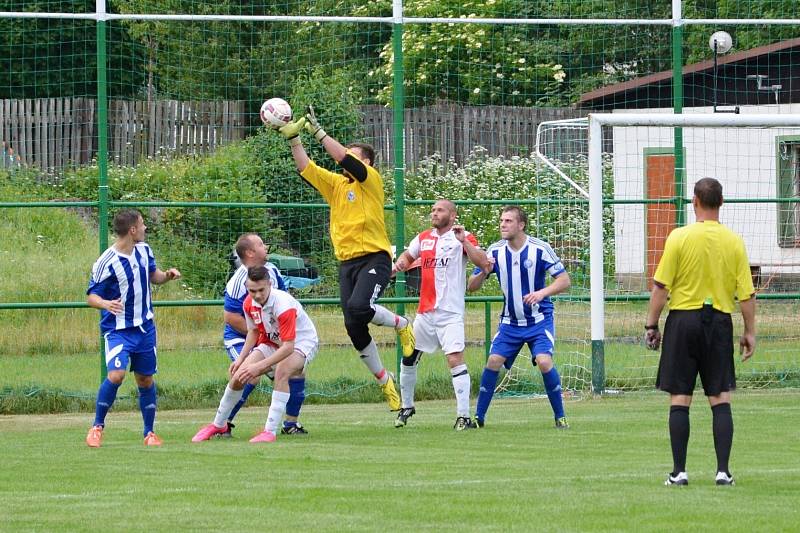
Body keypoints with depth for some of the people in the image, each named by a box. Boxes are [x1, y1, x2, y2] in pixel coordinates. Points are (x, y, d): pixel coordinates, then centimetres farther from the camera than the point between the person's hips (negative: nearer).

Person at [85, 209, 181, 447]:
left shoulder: (144, 250, 3)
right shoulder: (106, 263, -18)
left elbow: (153, 276, 20)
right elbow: (91, 295, -13)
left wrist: (167, 275, -2)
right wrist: (106, 304, -34)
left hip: (145, 327, 6)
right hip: (118, 329, -6)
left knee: (146, 380, 9)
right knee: (116, 374, -22)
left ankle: (149, 432, 21)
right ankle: (97, 427, -5)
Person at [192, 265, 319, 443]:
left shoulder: (283, 305, -34)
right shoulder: (249, 303, -12)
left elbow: (288, 347, -36)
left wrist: (259, 366, -38)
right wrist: (241, 358, 0)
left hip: (301, 343, -6)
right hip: (272, 342, 6)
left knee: (282, 371, -37)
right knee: (238, 376, -6)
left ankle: (270, 431, -32)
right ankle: (218, 425, 18)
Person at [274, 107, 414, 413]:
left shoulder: (371, 180, -3)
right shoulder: (336, 184, 15)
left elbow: (344, 158, -17)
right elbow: (306, 168, 9)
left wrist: (318, 131, -13)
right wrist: (293, 138, 0)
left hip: (374, 258, -7)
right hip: (347, 261, 7)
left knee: (358, 307, -30)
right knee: (354, 328, -1)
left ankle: (402, 324, 0)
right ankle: (384, 382, 14)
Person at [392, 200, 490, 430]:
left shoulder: (463, 237, -3)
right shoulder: (424, 238, 13)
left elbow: (483, 263, -16)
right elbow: (407, 255, 32)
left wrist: (464, 241, -27)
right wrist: (399, 264, 9)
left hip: (451, 313, -6)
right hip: (425, 312, 6)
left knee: (455, 359, -17)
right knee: (408, 358, 11)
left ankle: (464, 416, -17)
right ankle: (406, 406, 31)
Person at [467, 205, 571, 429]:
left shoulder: (539, 248, -12)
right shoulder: (495, 251, -3)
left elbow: (564, 280, -10)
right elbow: (471, 286, 0)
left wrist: (542, 293, -28)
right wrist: (484, 272, -22)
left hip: (539, 320, -3)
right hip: (510, 322, 3)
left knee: (544, 361, -20)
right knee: (493, 362, -9)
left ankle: (560, 417, -5)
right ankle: (478, 417, 3)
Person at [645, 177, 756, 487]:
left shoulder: (679, 237, -7)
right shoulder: (734, 242, 0)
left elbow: (661, 287, -7)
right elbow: (747, 293, 0)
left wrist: (651, 325, 1)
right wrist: (749, 332, 10)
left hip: (683, 319, -2)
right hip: (719, 322, 2)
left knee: (679, 399, 3)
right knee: (721, 399, 5)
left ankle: (679, 471, 3)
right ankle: (723, 470, 0)